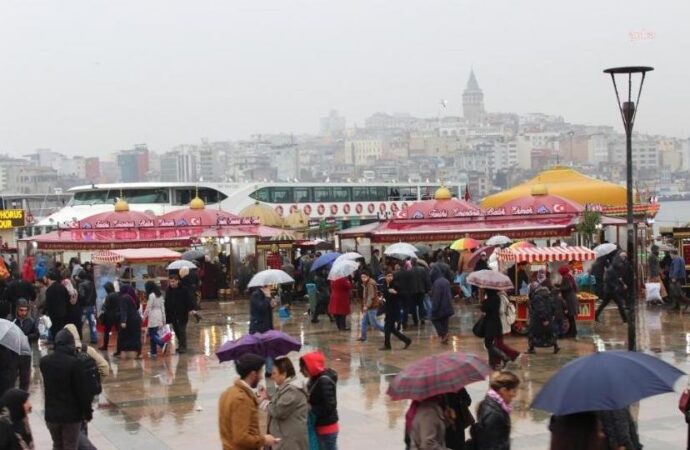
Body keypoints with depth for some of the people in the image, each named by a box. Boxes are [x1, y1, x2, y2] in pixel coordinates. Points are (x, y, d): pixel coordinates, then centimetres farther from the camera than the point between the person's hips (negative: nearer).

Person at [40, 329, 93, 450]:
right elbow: (82, 390, -16)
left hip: (51, 413, 5)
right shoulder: (74, 362, -19)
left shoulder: (44, 361, -2)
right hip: (72, 413, -4)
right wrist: (87, 412, -5)